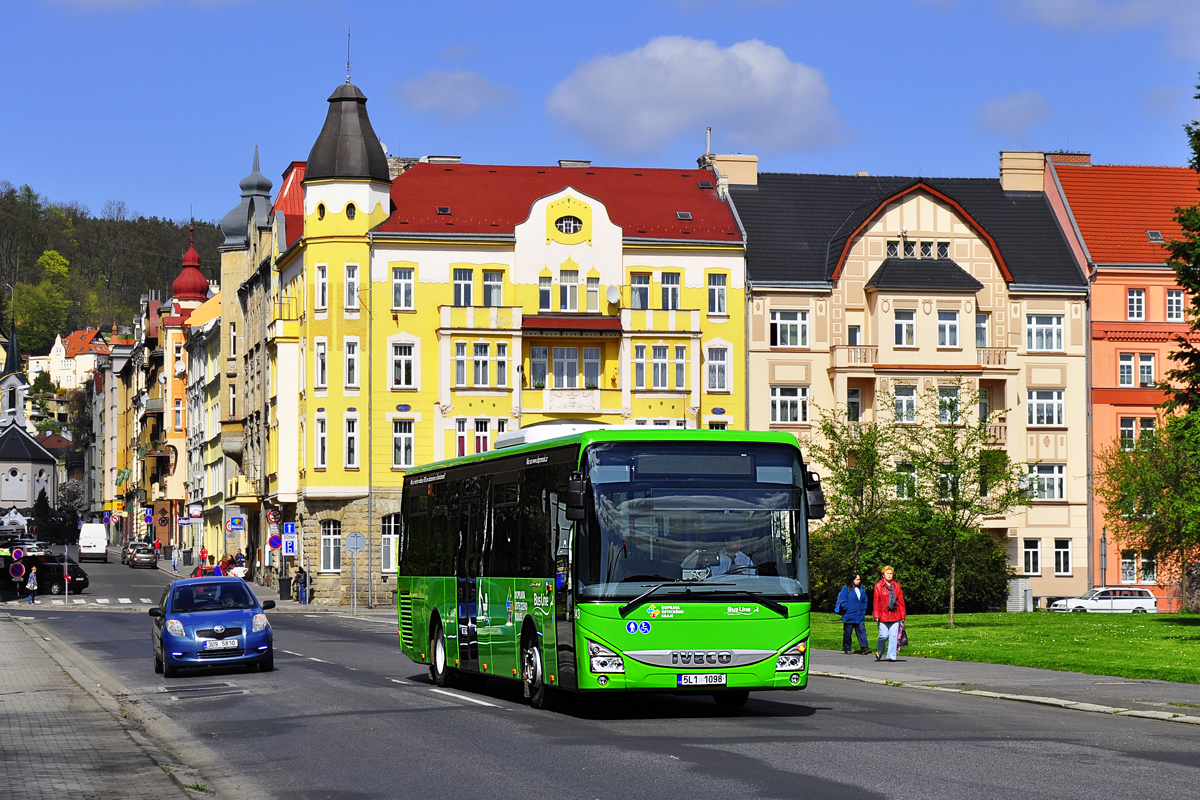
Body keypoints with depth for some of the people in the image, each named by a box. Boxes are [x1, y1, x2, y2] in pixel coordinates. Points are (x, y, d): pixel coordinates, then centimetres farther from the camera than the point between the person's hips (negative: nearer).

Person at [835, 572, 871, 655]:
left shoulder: (862, 589, 10)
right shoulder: (846, 589, -6)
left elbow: (865, 600, 20)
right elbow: (842, 601, -8)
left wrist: (863, 609, 8)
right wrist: (848, 609, -11)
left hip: (860, 616, 4)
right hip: (849, 616, -4)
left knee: (862, 630, -8)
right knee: (847, 632, 5)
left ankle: (864, 648, -14)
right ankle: (846, 649, 17)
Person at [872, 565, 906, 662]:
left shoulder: (896, 585, 11)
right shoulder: (878, 586, 4)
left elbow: (901, 601, 12)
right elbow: (876, 602, 2)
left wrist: (902, 615, 10)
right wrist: (876, 615, -4)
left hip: (895, 615, 2)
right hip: (883, 615, -2)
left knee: (893, 635, -3)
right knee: (884, 635, -4)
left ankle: (891, 656, 3)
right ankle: (879, 652, 22)